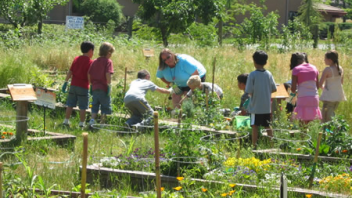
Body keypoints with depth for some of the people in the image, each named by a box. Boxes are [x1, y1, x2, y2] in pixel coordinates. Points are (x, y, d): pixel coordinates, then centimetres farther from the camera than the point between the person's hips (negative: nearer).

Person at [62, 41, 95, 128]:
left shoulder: (76, 59, 10)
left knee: (70, 104, 11)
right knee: (82, 107, 1)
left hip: (73, 85, 5)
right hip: (83, 87, -5)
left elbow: (70, 72, 8)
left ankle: (66, 121, 14)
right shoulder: (90, 62, -6)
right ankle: (81, 123, 2)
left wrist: (66, 82, 12)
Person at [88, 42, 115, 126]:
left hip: (95, 87, 6)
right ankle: (102, 123, 6)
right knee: (105, 106, 6)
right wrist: (109, 85, -15)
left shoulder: (95, 61, 12)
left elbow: (89, 74, 10)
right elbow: (108, 74, -19)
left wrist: (91, 84, 17)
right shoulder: (108, 61, -7)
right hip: (103, 88, -6)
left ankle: (92, 119, -2)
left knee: (95, 105, 13)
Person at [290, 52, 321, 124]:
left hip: (303, 98, -4)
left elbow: (293, 89, -6)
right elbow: (318, 86, 14)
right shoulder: (314, 68, 10)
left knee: (303, 123, -1)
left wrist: (294, 92, 16)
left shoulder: (296, 70, -3)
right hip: (314, 98, 4)